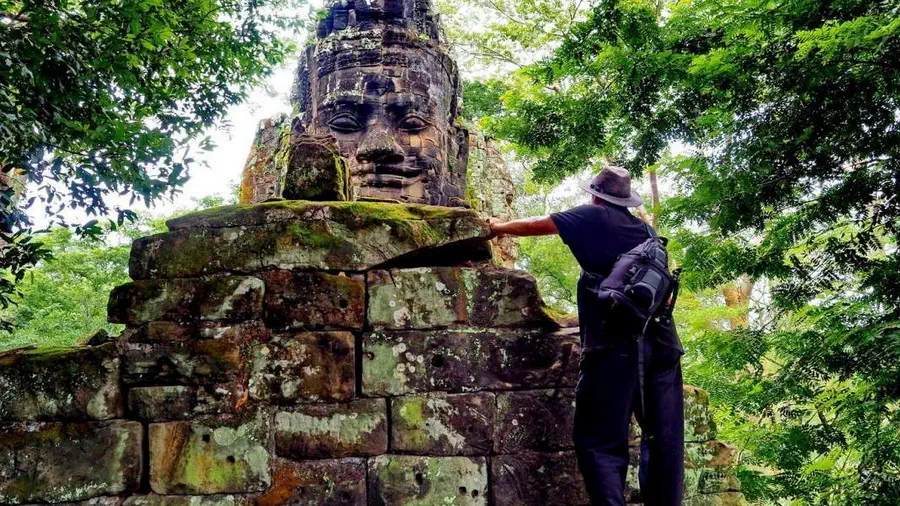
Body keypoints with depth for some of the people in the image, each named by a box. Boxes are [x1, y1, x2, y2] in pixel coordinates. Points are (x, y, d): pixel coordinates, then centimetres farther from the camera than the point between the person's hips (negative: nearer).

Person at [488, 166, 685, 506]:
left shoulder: (594, 217, 8)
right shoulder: (647, 231, 21)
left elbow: (533, 226, 18)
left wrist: (500, 227, 36)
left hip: (616, 343, -5)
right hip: (663, 341, 6)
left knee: (600, 441, -4)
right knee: (665, 439, 9)